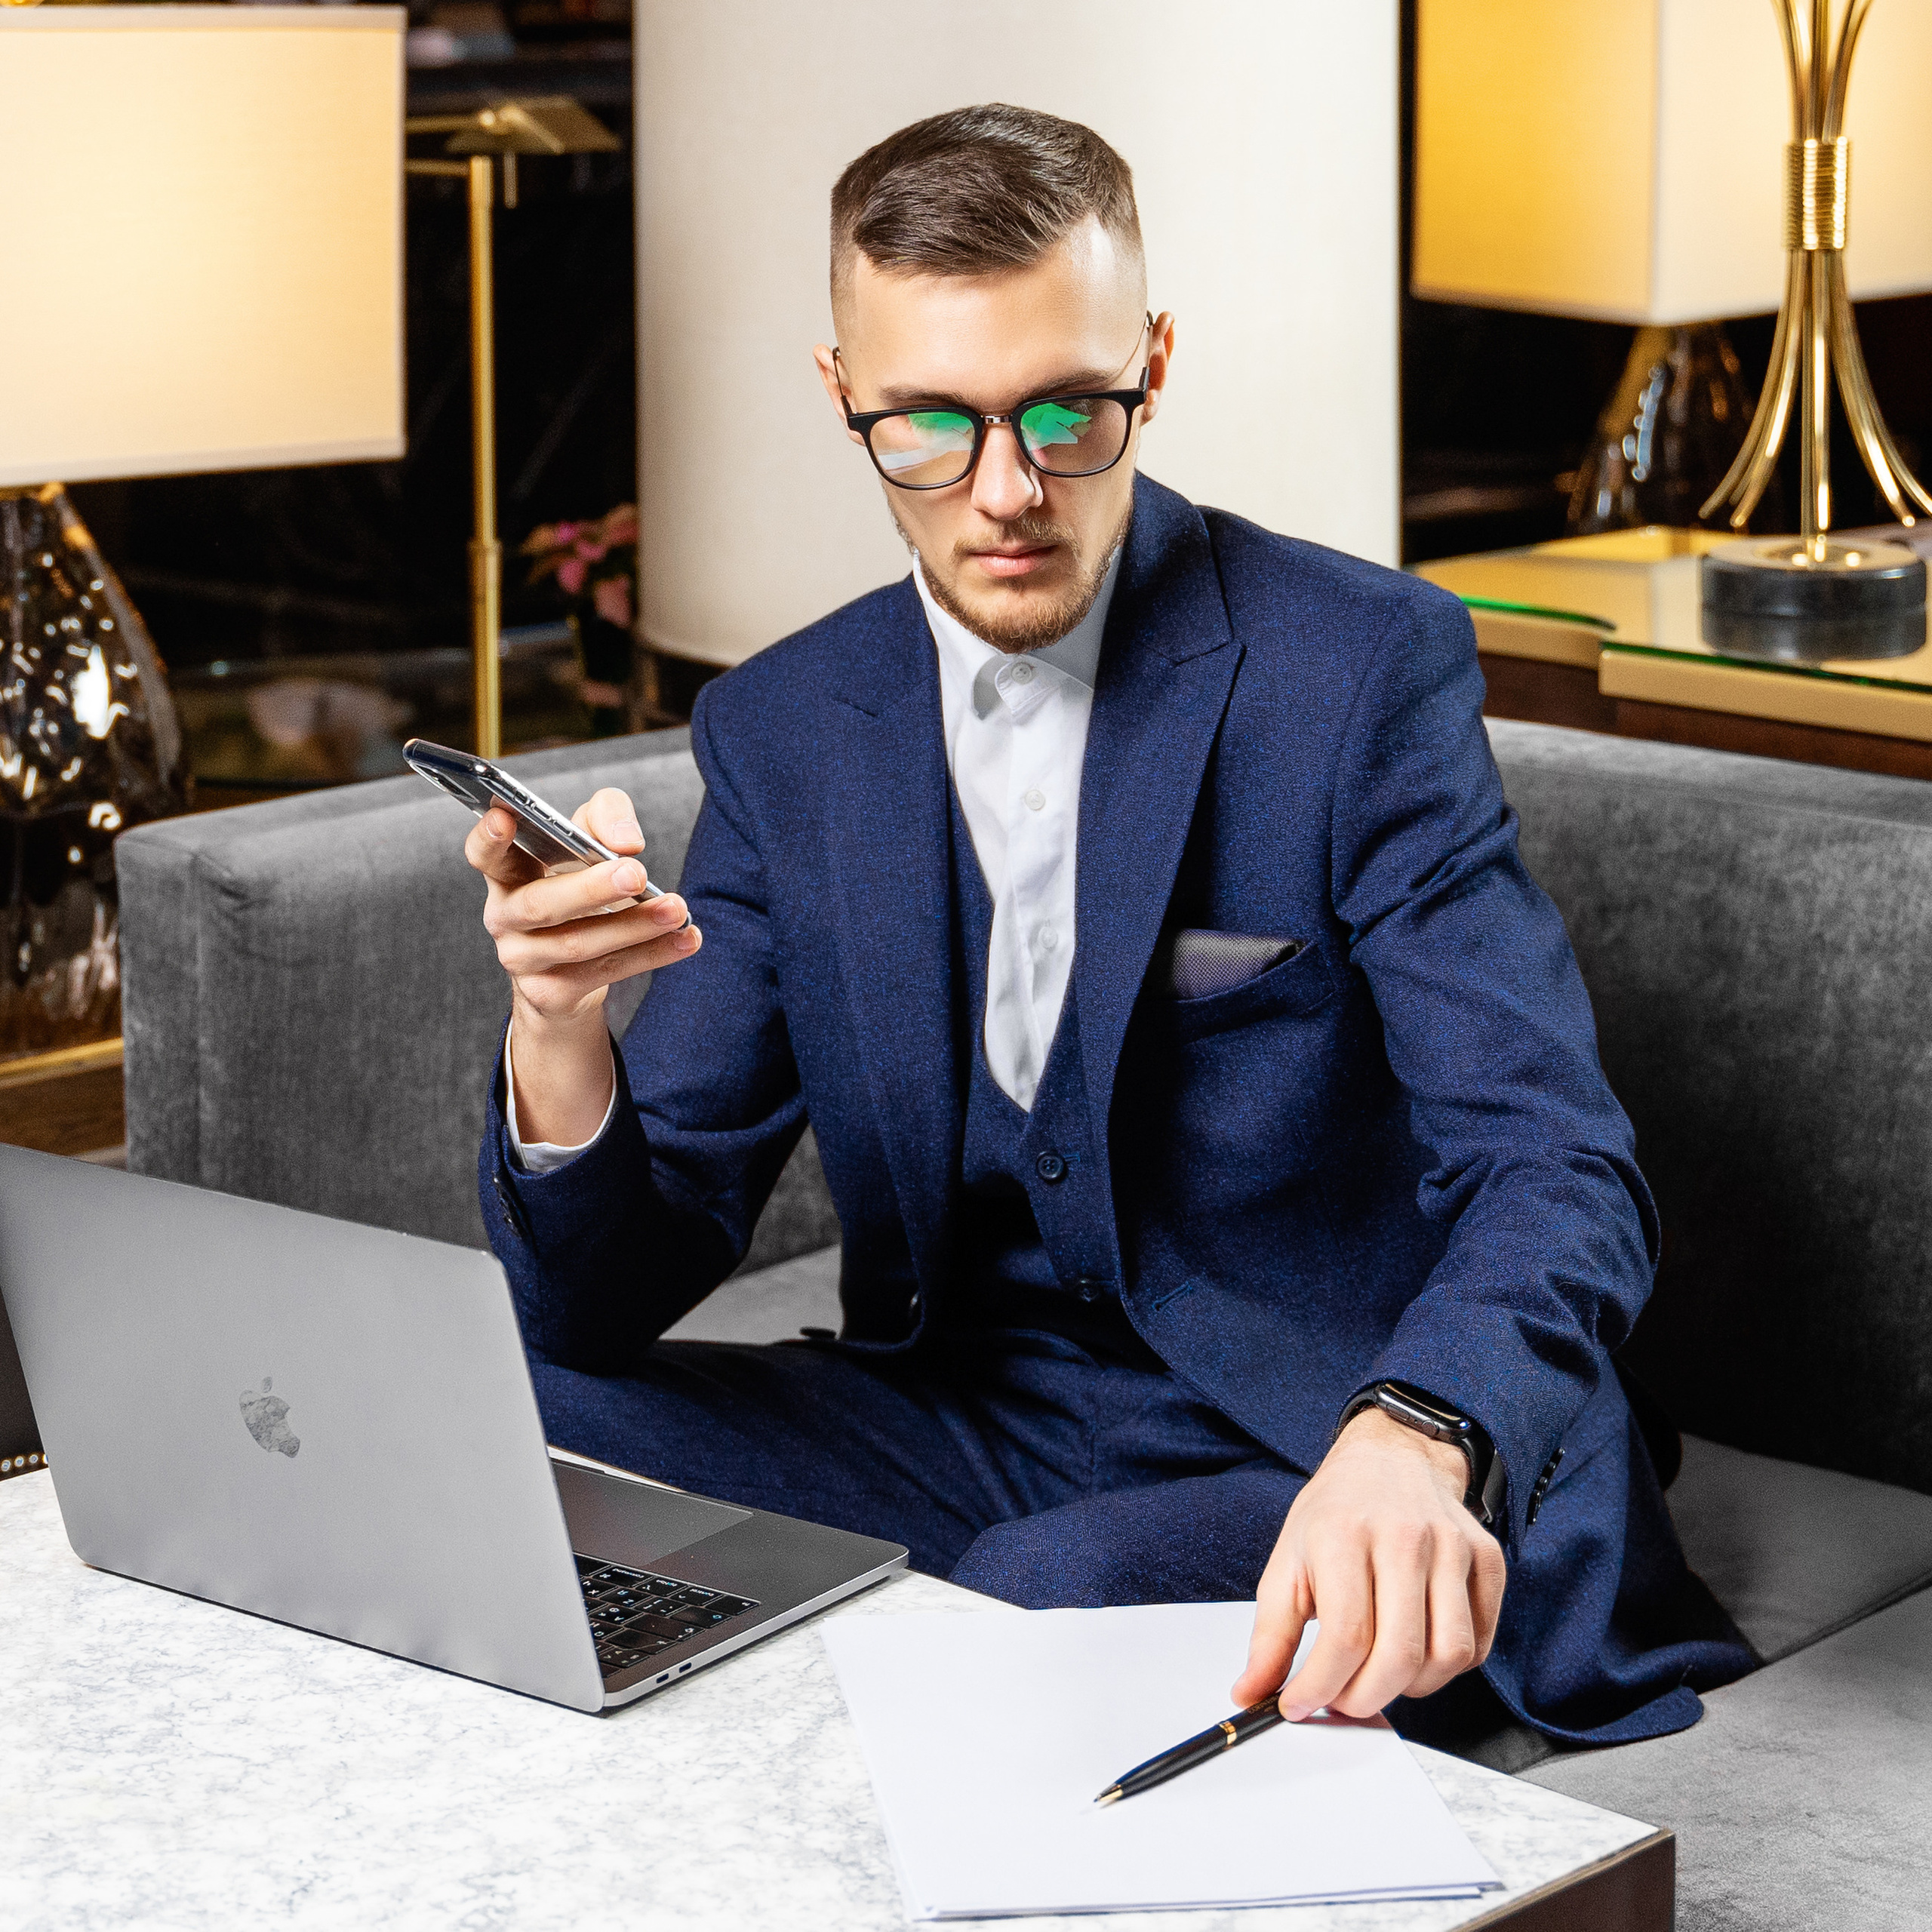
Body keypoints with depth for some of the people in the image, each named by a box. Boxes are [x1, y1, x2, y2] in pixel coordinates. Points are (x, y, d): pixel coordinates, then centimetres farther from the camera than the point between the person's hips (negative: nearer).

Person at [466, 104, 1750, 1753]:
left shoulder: (1363, 671, -10)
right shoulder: (780, 733, 4)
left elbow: (1553, 1173, -21)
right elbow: (611, 1298, -1)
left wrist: (1412, 1439, -44)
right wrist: (557, 1028, -25)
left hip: (1318, 1475, -5)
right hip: (966, 1427, 5)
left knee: (1039, 1611, -35)